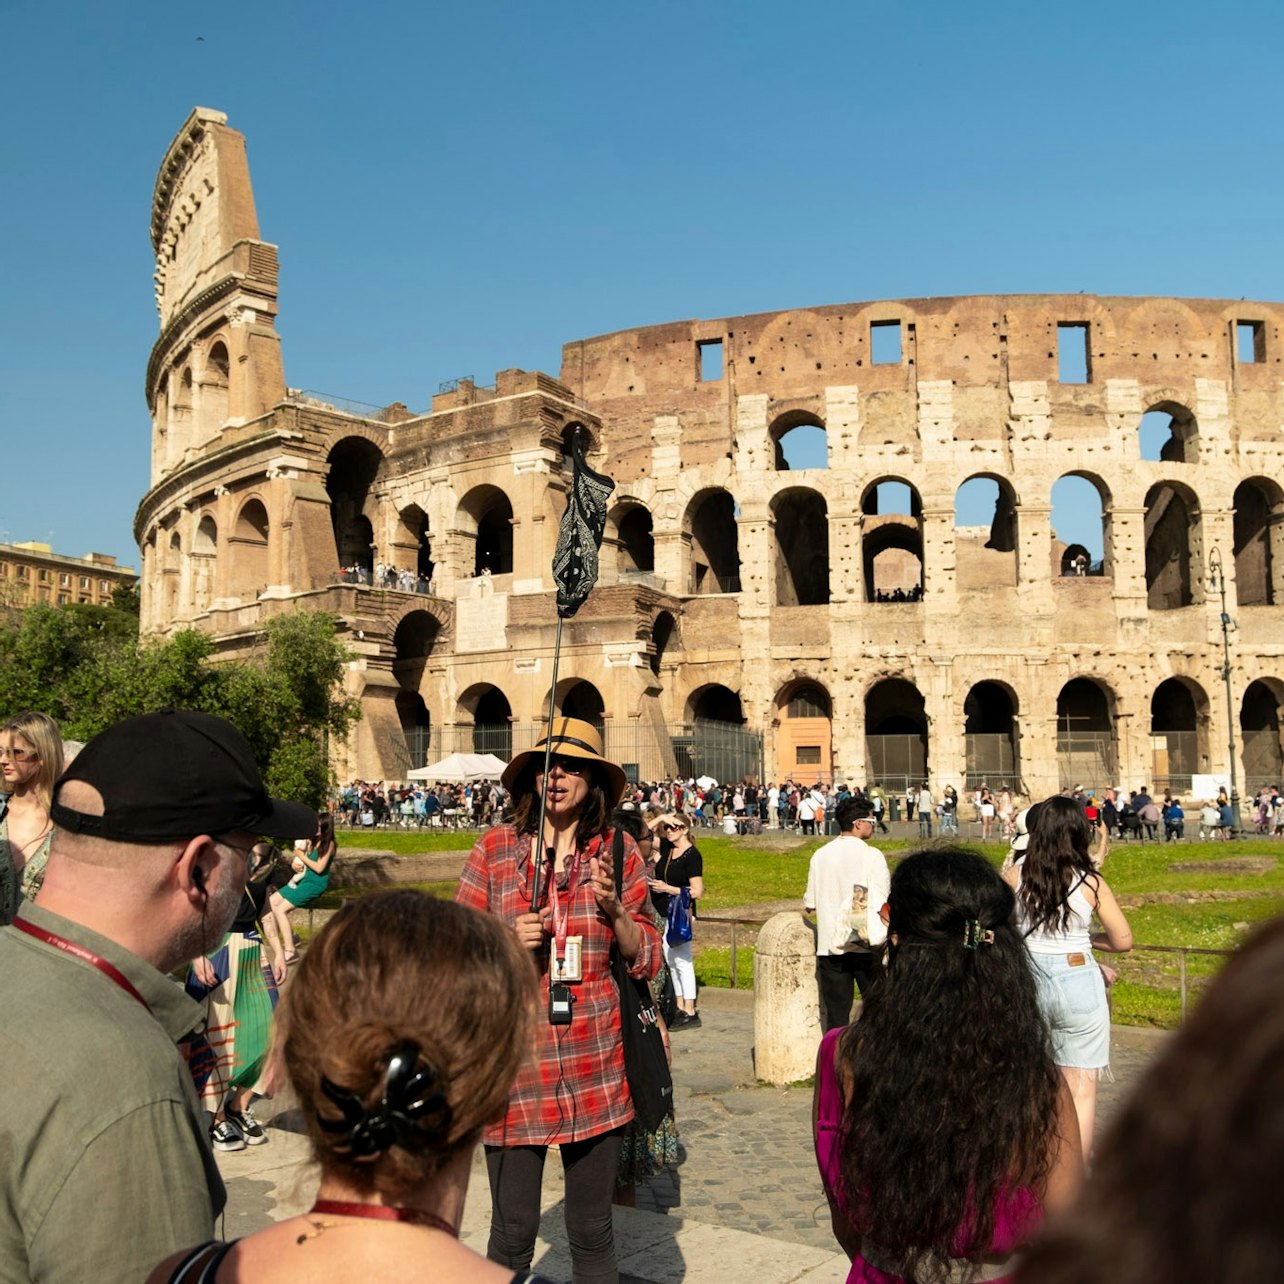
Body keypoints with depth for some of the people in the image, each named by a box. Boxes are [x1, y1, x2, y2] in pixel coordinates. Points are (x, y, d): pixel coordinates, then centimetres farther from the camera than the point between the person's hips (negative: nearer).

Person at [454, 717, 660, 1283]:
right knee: (512, 1235, 6)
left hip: (595, 1066, 1)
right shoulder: (495, 848, 0)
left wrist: (615, 909, -11)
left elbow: (646, 957, 7)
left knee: (592, 1235, 12)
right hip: (514, 1058, -1)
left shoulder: (618, 851, 3)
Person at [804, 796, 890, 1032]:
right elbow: (881, 905, -14)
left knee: (835, 1014, 7)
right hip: (866, 944, -3)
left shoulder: (820, 855, 1)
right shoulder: (871, 855, -10)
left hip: (830, 944, 3)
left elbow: (810, 903, 6)